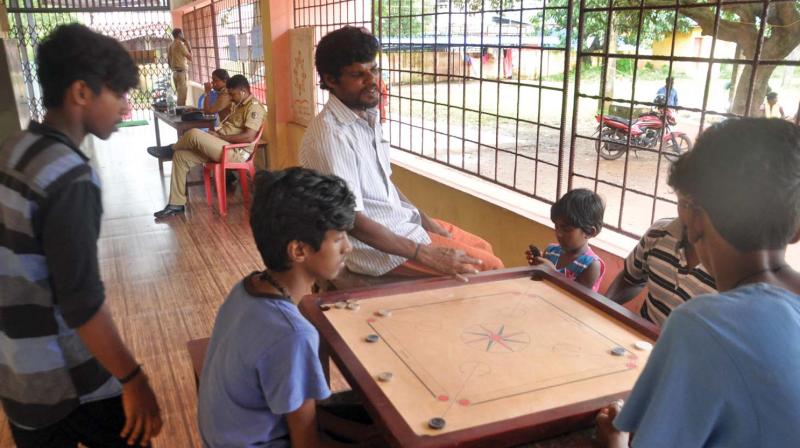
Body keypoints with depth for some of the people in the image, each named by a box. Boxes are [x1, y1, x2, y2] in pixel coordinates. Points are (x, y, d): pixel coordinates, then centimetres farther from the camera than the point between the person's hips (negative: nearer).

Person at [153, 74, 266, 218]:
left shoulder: (254, 107, -11)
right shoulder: (238, 105, 20)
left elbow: (249, 137, -23)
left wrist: (220, 136, -17)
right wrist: (215, 133, 3)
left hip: (235, 152, -10)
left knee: (194, 134, -26)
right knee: (180, 156, 1)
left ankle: (170, 149, 10)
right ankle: (176, 204, 2)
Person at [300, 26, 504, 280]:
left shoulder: (368, 117, 5)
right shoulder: (331, 135, -25)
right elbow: (352, 221, -26)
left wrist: (426, 221, 8)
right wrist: (426, 255, -24)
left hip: (401, 220, 9)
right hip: (373, 244, -9)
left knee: (483, 250, 16)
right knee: (489, 268, -7)